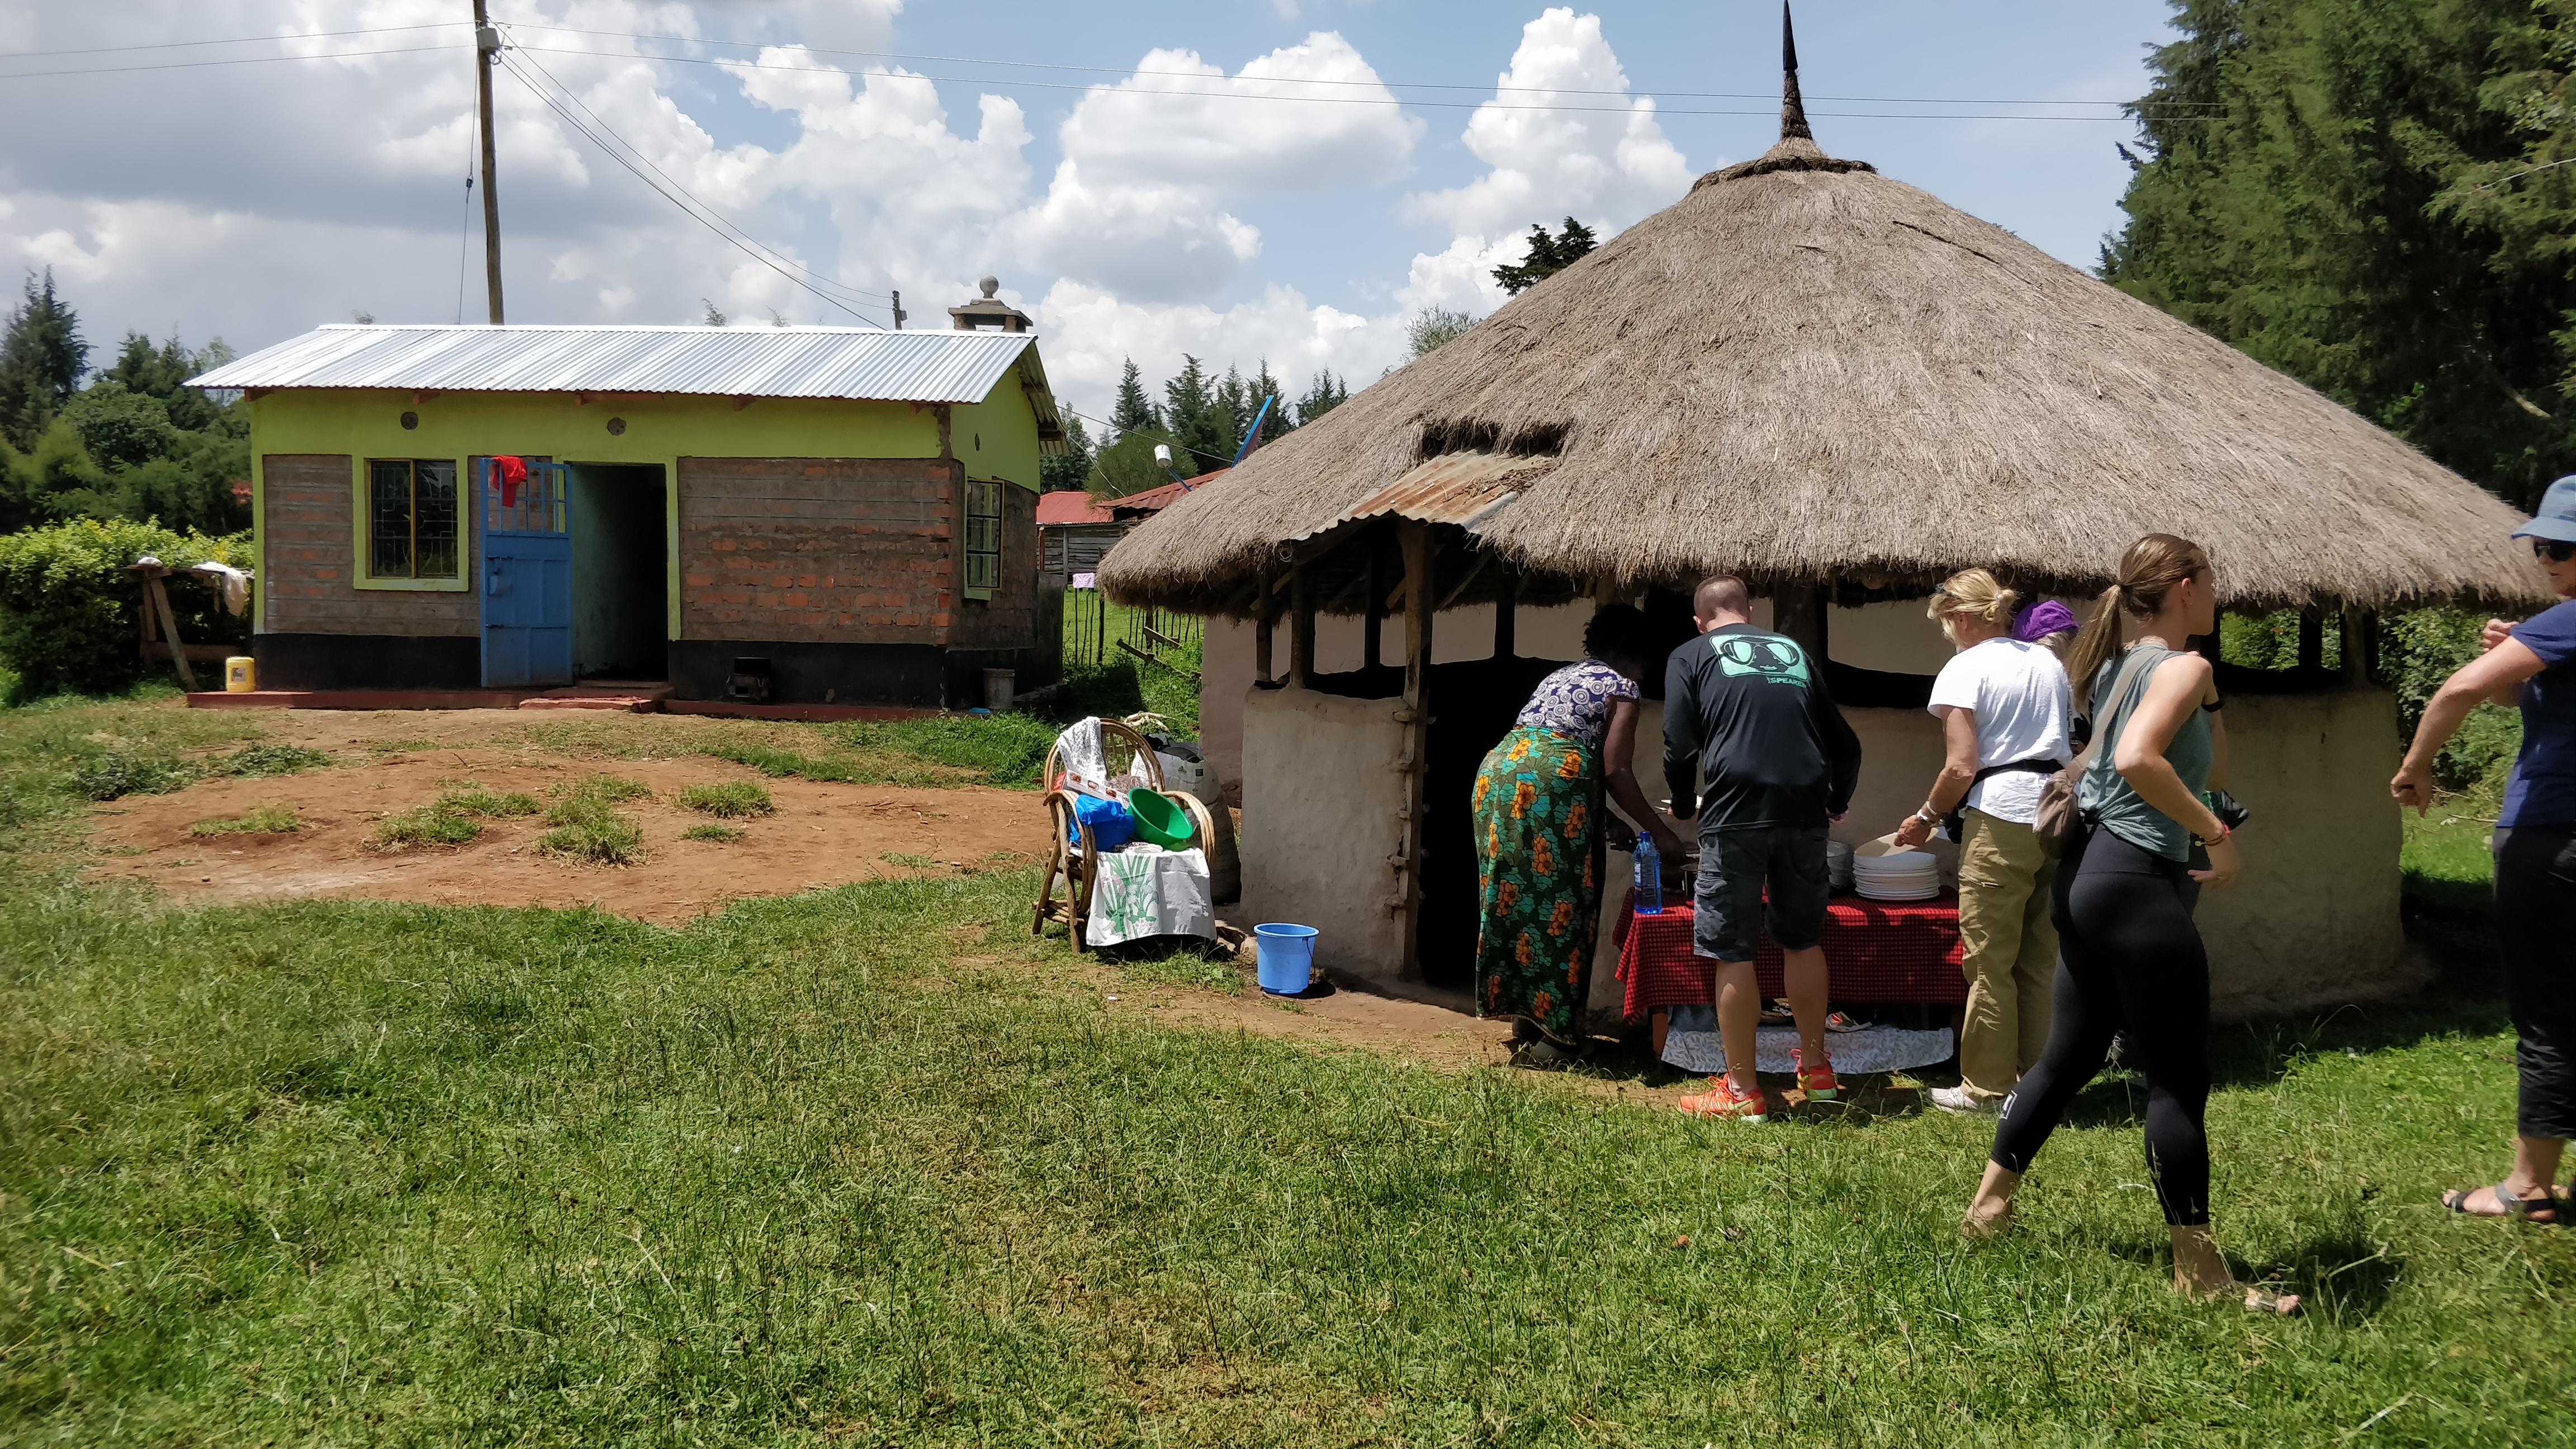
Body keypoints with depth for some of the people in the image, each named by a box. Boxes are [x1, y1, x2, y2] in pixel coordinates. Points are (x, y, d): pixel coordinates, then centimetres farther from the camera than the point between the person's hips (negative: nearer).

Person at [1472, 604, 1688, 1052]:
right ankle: (1554, 1028, 2)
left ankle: (1520, 1010, 19)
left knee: (1512, 892, 12)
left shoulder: (1561, 676, 29)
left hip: (1496, 768, 8)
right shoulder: (1622, 686, 7)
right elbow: (1615, 770, -3)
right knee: (1559, 900, 0)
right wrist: (1659, 831, 3)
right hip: (1552, 779, -7)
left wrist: (1605, 823, 31)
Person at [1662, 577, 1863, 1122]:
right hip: (1805, 812, 4)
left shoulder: (1690, 657, 10)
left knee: (1734, 954, 2)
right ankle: (1816, 1070, 29)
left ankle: (1742, 1091, 7)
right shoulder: (1796, 652, 22)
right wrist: (1837, 803, 38)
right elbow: (1845, 744, 22)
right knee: (1804, 941, 19)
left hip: (1736, 812, -4)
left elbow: (1679, 748, 0)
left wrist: (1684, 807, 18)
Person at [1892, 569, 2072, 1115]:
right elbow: (2071, 746, 18)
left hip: (2001, 817, -7)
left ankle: (1987, 1089, 7)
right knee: (2041, 960, 13)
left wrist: (1926, 817, 2)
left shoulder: (1964, 669, -6)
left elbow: (1961, 767, -12)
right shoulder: (2049, 662, 15)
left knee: (1989, 962, 1)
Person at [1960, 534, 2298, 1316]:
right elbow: (2138, 759, -30)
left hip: (2089, 874, 10)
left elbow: (2213, 767, 25)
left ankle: (1989, 1205, 27)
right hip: (2140, 882, -10)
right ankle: (2199, 1270, 6)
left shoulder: (2123, 666, 16)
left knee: (2070, 1053, 19)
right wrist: (2216, 834, -22)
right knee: (2180, 1078, -2)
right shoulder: (2182, 665, -11)